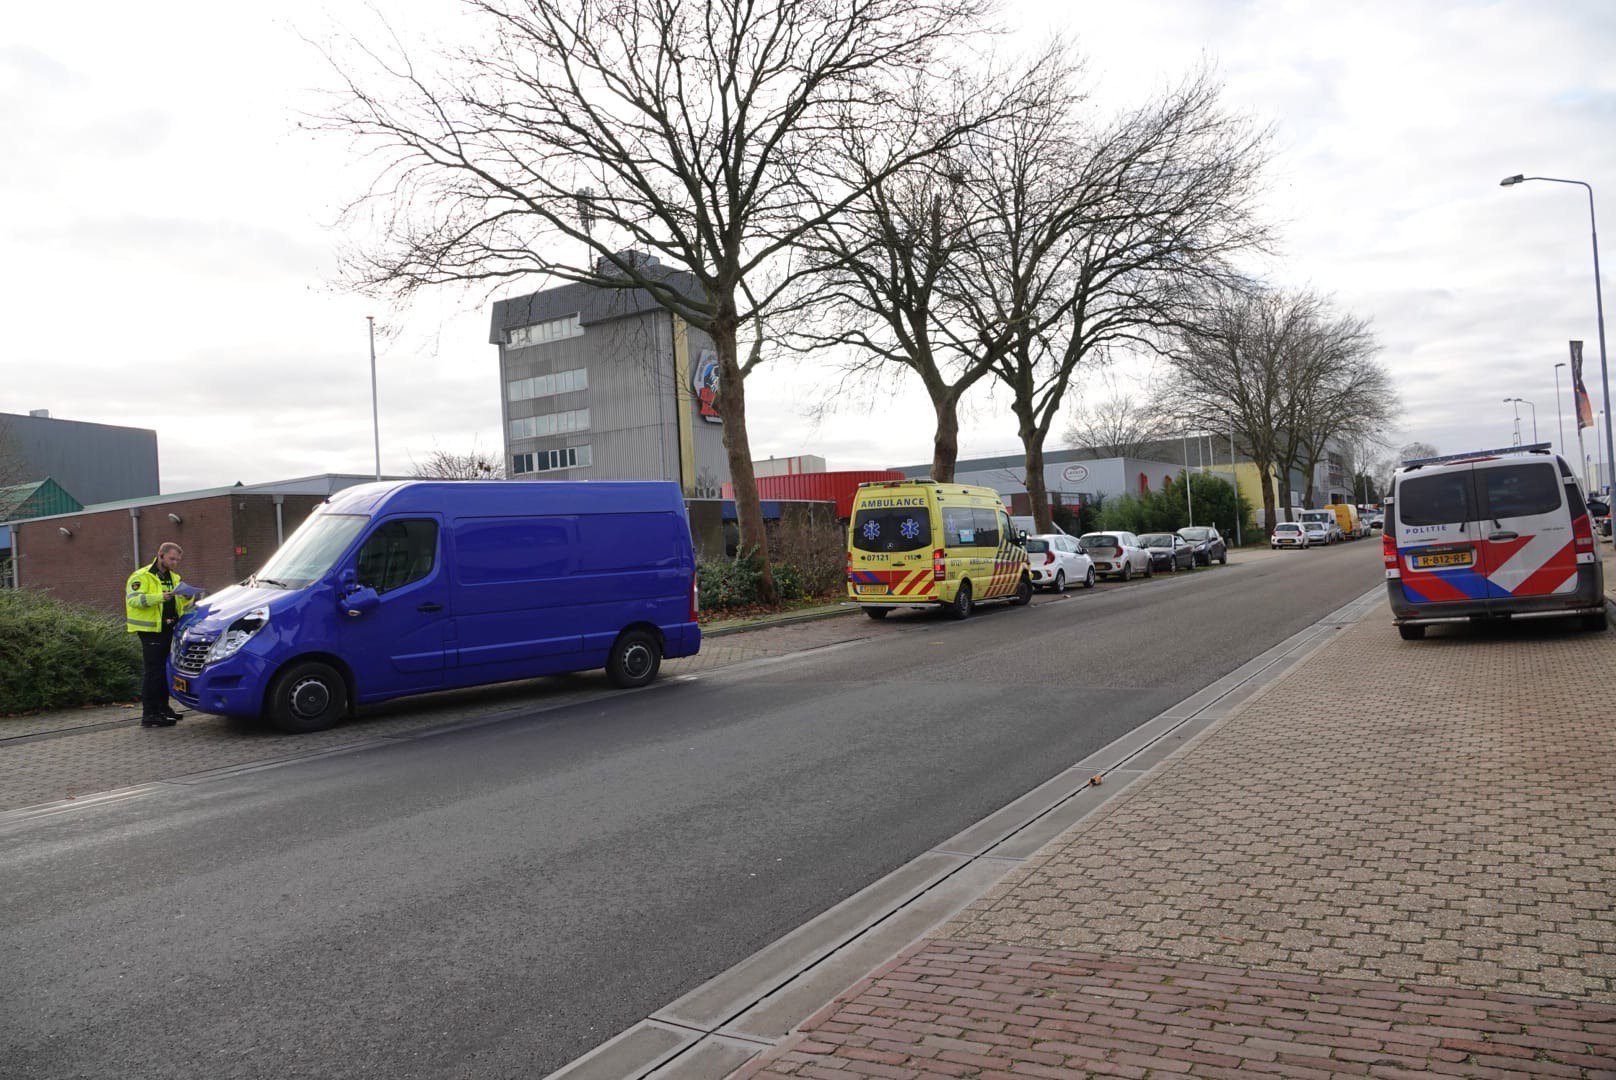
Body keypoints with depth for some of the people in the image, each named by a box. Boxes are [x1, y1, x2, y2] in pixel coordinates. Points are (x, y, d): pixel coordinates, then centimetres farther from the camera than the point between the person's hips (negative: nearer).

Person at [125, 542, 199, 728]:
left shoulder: (174, 578, 19)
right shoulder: (142, 576, -5)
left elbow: (183, 604, 24)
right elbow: (133, 599, -18)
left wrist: (187, 597, 0)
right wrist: (161, 597, -28)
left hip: (168, 630, 8)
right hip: (151, 631, -8)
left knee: (166, 671, 14)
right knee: (152, 672, -8)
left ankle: (163, 708, 24)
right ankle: (149, 714, -5)